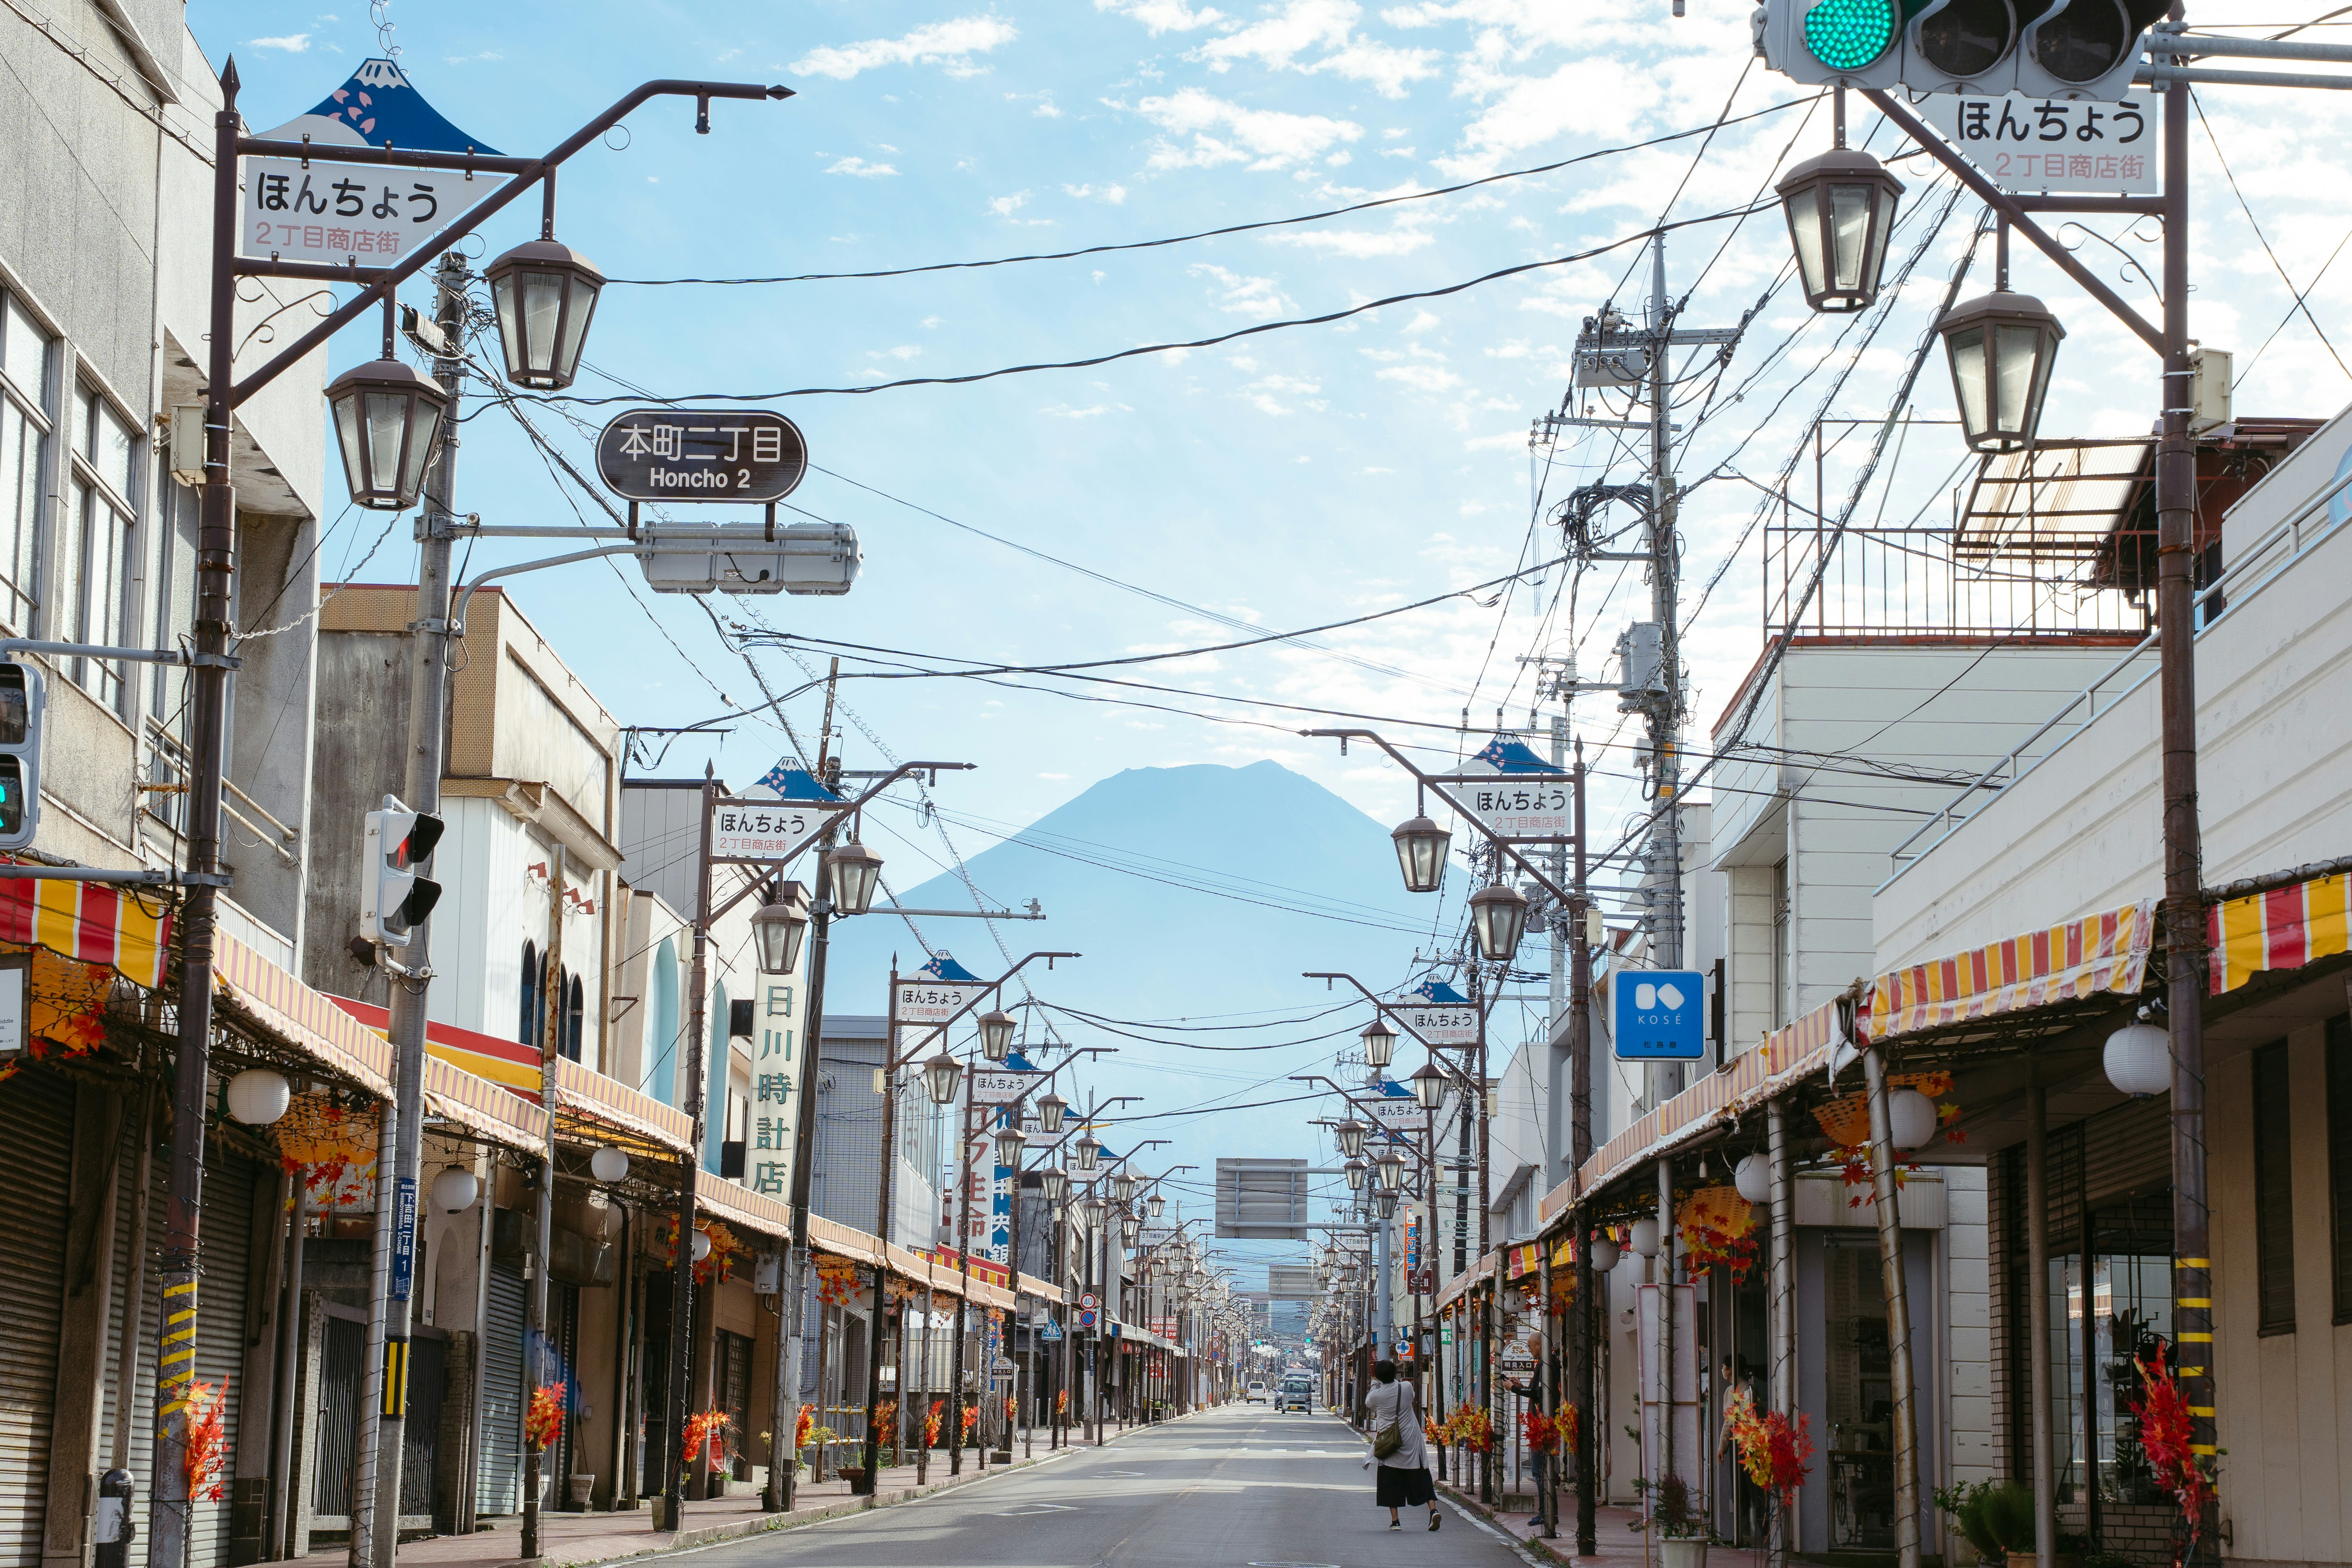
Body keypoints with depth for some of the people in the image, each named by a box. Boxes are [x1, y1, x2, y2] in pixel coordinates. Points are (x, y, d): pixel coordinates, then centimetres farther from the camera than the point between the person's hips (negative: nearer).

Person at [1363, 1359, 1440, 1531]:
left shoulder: (1376, 1395, -10)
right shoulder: (1406, 1388, -6)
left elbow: (1368, 1406, 13)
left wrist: (1374, 1387, 26)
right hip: (1411, 1442, 1)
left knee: (1391, 1483, 6)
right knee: (1421, 1478, 7)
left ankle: (1395, 1520, 3)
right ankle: (1433, 1509, -9)